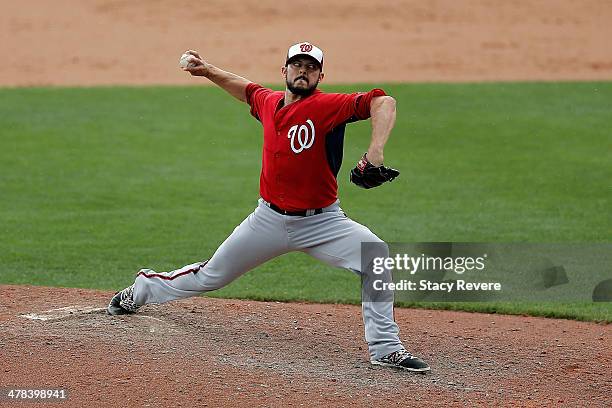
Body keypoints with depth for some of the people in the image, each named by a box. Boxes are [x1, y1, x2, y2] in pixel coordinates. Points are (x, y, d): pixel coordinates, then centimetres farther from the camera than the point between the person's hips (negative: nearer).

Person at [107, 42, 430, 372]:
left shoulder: (328, 106, -16)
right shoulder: (268, 103, 1)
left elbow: (383, 103, -32)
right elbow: (246, 89, 27)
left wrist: (374, 156, -43)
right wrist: (208, 71, 18)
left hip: (321, 221, -4)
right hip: (270, 219, 4)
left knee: (377, 255, -28)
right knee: (210, 276, 14)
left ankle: (385, 348, -19)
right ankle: (144, 288, 42)